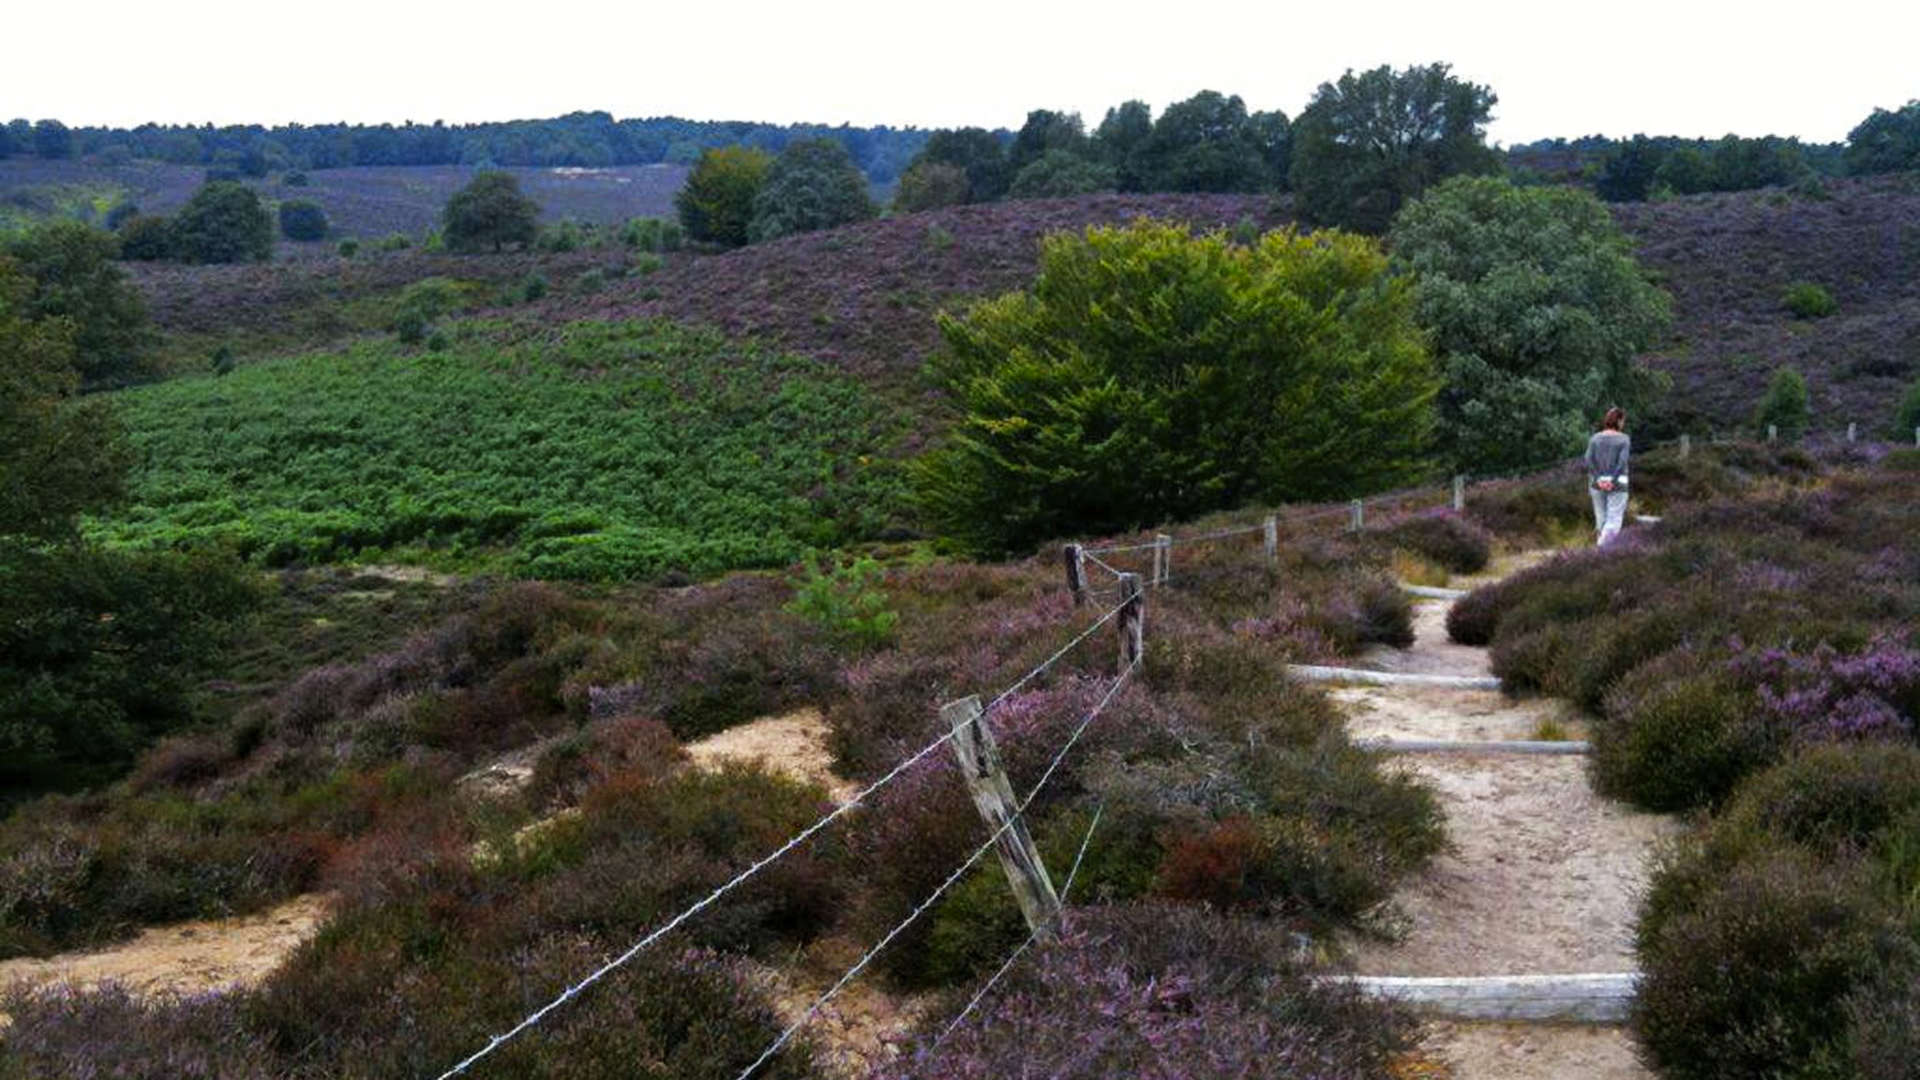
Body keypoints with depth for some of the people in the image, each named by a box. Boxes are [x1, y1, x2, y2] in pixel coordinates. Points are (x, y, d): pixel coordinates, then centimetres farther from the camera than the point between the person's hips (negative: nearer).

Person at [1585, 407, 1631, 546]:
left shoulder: (1595, 438, 2)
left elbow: (1589, 460, -7)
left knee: (1601, 516, 14)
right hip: (1617, 485, -3)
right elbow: (1622, 462, -17)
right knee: (1614, 519, -1)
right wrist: (1613, 480, -15)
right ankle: (1604, 546, -18)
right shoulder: (1624, 439, -7)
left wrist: (1598, 479, -9)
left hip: (1597, 483, 3)